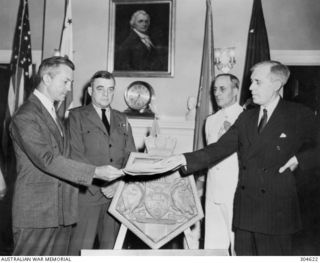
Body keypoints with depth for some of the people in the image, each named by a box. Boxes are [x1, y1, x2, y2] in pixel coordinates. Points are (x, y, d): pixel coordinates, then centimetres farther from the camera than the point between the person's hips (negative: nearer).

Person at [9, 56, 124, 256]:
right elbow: (47, 159, -23)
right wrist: (95, 172, -25)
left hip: (61, 212, 8)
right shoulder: (25, 117, -13)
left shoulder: (53, 114, 18)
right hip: (36, 214, -8)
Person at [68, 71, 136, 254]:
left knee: (111, 246, 9)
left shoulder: (122, 120, 15)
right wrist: (101, 183, -15)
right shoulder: (77, 116, 2)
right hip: (87, 193, -4)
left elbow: (131, 155, 9)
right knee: (82, 247, -1)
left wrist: (120, 183, -7)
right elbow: (76, 155, -8)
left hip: (117, 194, 4)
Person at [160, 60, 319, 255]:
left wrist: (299, 159, -12)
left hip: (276, 210, -4)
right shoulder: (246, 118, 11)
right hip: (244, 208, 5)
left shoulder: (300, 115, -2)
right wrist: (185, 159, -6)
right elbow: (220, 149, 5)